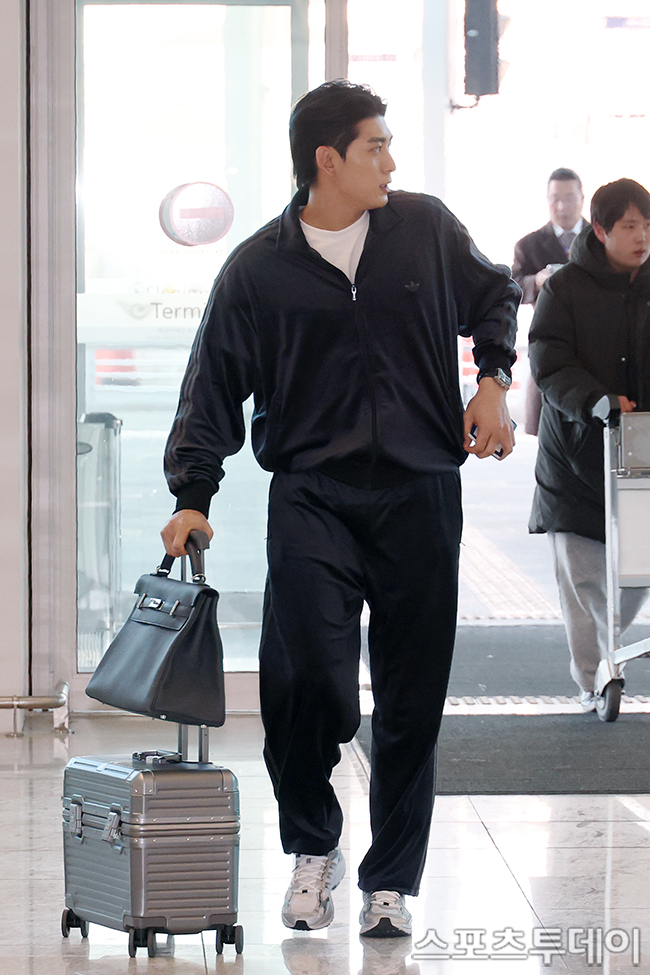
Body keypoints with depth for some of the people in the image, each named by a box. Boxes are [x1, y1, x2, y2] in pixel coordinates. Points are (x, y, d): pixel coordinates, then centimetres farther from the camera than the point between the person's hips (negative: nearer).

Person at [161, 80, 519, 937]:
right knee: (309, 678, -15)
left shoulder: (426, 229, 5)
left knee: (412, 702, 3)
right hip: (312, 496, -2)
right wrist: (192, 495, -2)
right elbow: (216, 386, 5)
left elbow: (493, 298, 22)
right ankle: (312, 846, 10)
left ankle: (391, 882, 16)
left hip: (419, 495, 2)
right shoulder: (258, 269, 0)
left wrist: (493, 381, 6)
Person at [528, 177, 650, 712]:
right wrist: (594, 400, -25)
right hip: (577, 447, -2)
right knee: (582, 573, 0)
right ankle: (591, 678, 11)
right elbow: (550, 364, -9)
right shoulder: (565, 288, -3)